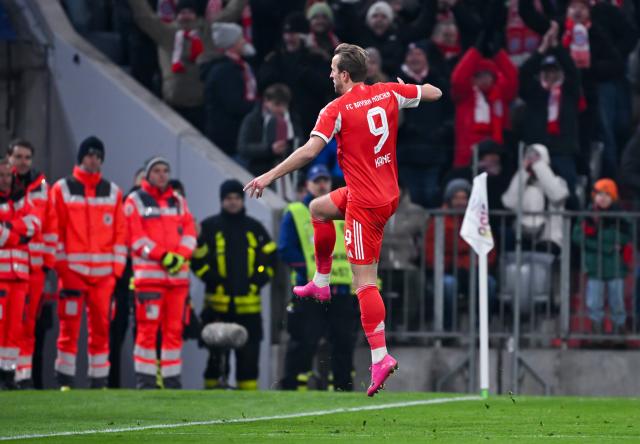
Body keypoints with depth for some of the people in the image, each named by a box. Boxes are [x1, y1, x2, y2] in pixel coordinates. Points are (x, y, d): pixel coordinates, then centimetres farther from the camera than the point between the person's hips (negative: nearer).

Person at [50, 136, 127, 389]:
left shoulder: (113, 192, 13)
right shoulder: (62, 189, 5)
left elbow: (120, 233, 11)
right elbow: (55, 231, 2)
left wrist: (117, 268, 3)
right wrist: (60, 266, -6)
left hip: (104, 271, 3)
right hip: (72, 269, -2)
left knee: (101, 326, 2)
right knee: (69, 326, -6)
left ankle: (99, 381, 6)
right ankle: (65, 380, -2)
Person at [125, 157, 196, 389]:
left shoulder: (179, 201, 19)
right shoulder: (135, 201, 4)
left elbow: (190, 232, 12)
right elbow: (136, 237, -6)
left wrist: (181, 256, -7)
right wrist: (162, 256, -15)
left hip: (178, 273, 5)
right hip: (148, 272, -5)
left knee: (175, 328, 4)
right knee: (148, 327, -9)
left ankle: (172, 378, 8)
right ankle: (145, 378, -6)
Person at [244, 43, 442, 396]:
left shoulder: (337, 110, -15)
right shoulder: (389, 93, 2)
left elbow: (309, 151, -22)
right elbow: (435, 93, 13)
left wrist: (269, 176, -16)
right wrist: (408, 85, 33)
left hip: (365, 203, -8)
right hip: (388, 192, 8)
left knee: (365, 281, -8)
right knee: (318, 208, 30)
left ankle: (380, 357, -13)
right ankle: (321, 283, 34)